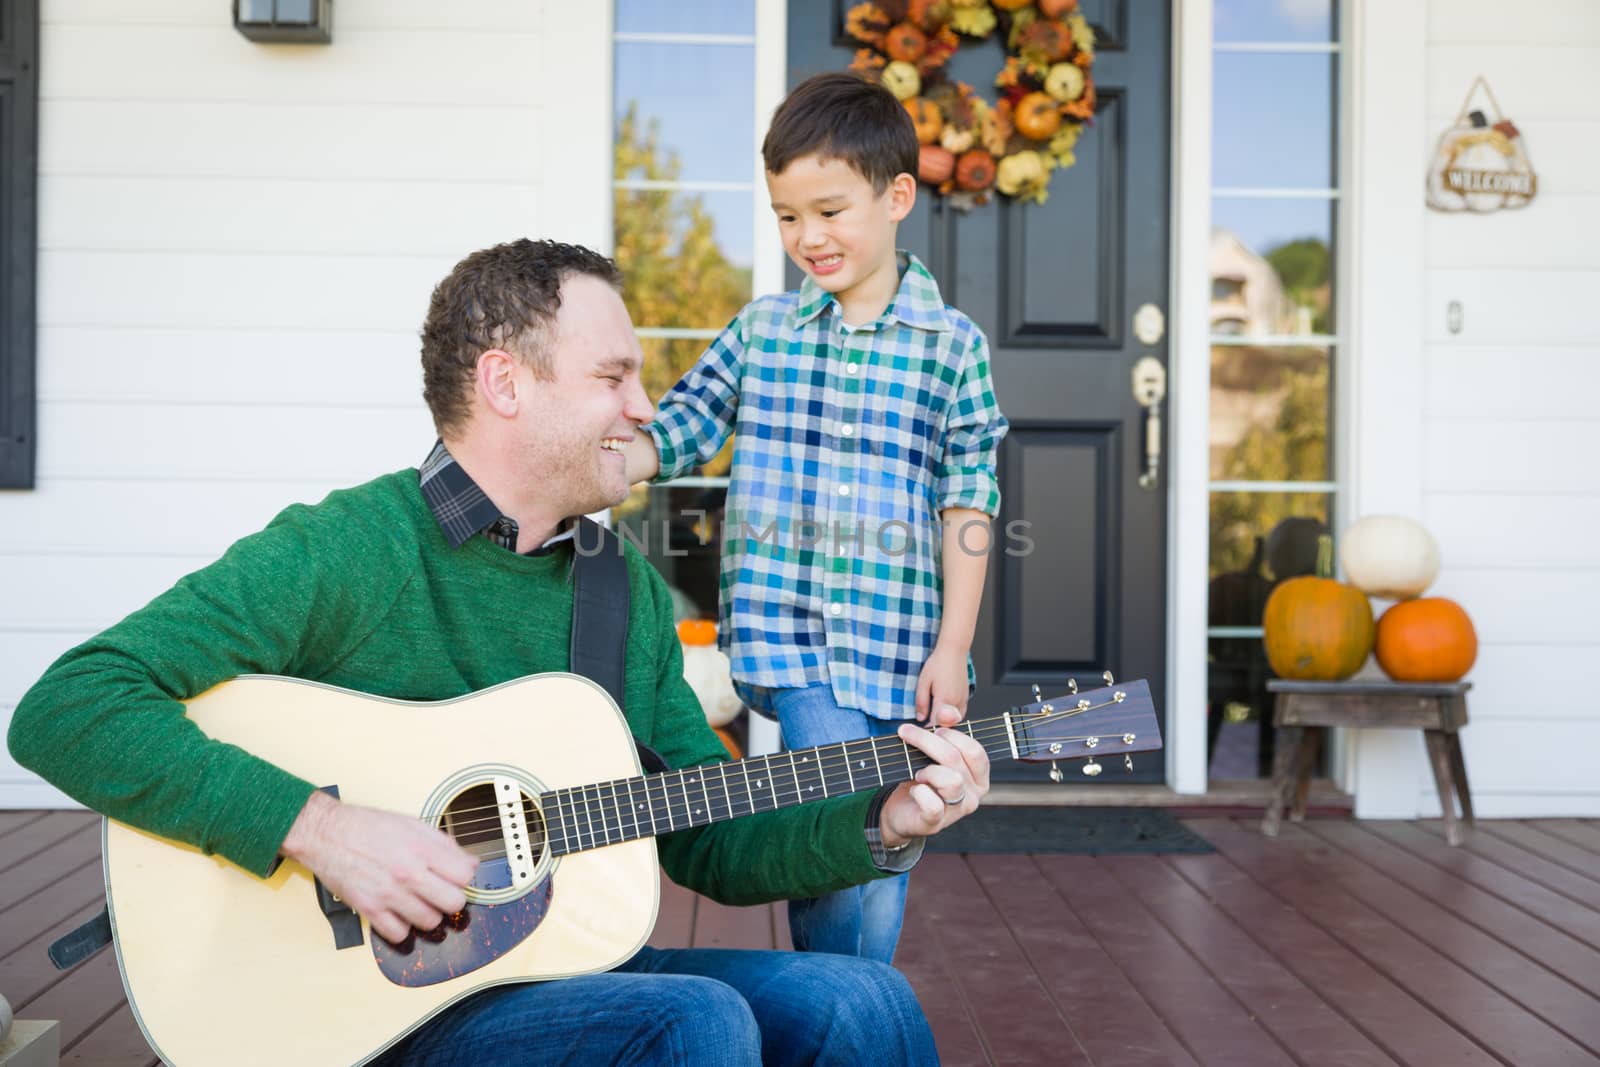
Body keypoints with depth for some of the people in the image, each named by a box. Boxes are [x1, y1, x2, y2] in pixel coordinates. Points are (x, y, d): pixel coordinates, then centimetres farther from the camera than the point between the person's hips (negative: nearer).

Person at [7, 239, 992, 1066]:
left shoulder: (628, 585, 9)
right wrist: (319, 825, -28)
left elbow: (710, 843, 11)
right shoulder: (345, 551, -13)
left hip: (576, 970, 6)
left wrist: (879, 828, -6)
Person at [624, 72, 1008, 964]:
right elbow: (675, 433, 10)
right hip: (787, 634, 0)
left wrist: (952, 650, -4)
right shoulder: (762, 331, 7)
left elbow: (969, 504, 1)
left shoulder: (952, 344, 2)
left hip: (898, 646, 1)